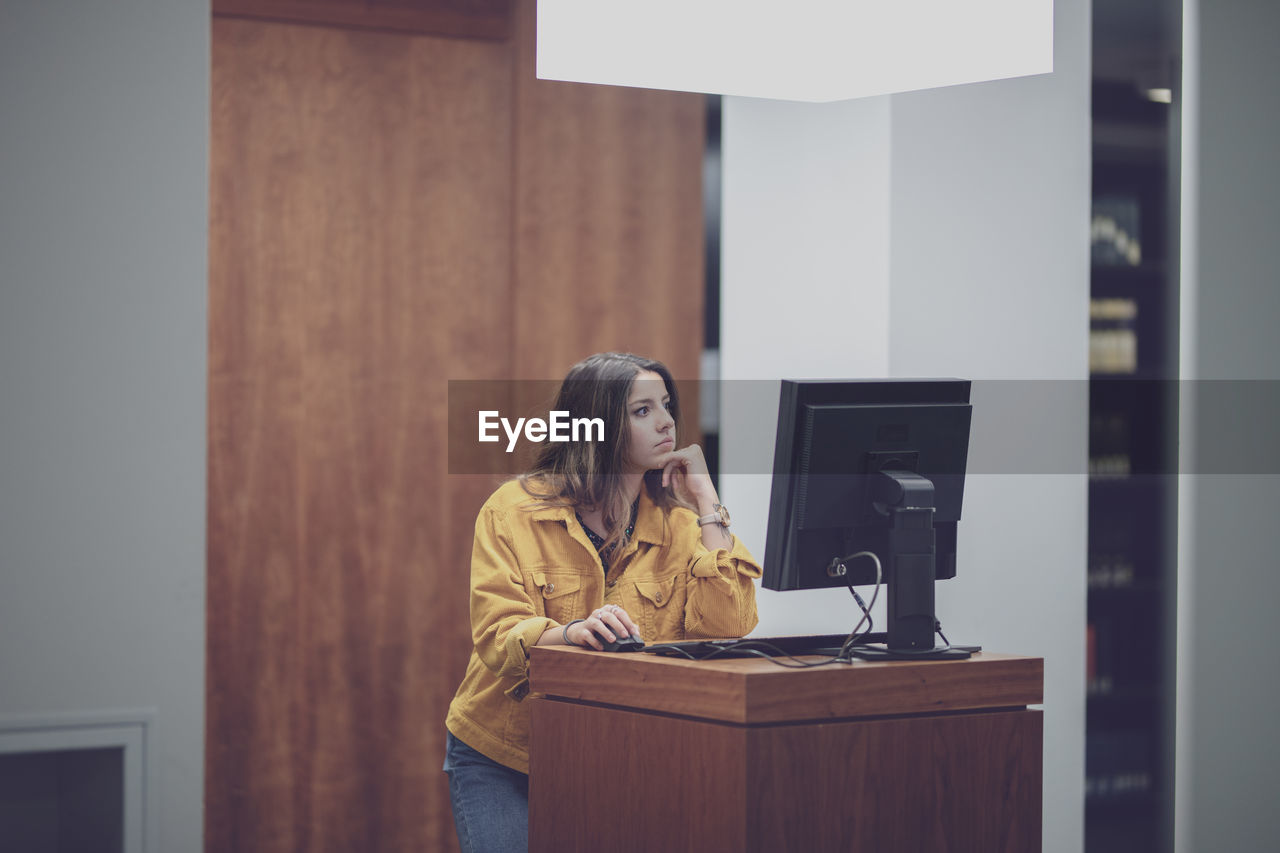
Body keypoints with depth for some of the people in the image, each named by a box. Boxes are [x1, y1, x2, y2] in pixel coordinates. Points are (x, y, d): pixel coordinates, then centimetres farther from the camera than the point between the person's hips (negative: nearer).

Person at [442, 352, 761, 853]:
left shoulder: (679, 525, 2)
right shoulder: (514, 511, -6)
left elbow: (728, 627, -14)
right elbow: (496, 637, -16)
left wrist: (705, 501, -10)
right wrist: (572, 632, -36)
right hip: (501, 759, -2)